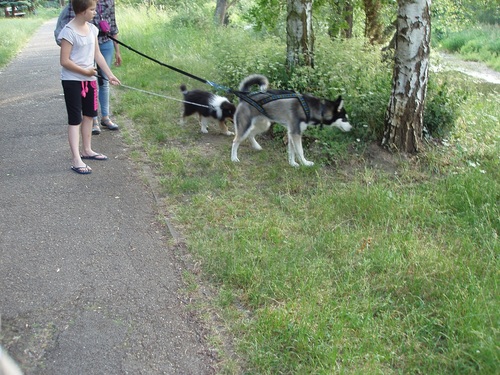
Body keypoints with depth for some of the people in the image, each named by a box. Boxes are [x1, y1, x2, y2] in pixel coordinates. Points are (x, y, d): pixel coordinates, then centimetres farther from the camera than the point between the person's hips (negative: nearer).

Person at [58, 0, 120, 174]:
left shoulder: (92, 28, 4)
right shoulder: (69, 31, -18)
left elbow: (97, 54, 10)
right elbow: (64, 61, -19)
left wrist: (109, 75, 7)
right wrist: (85, 71, -15)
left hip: (90, 79, 8)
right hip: (72, 80, -8)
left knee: (89, 115, 16)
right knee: (75, 119, -6)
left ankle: (87, 150, 31)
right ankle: (76, 160, -5)